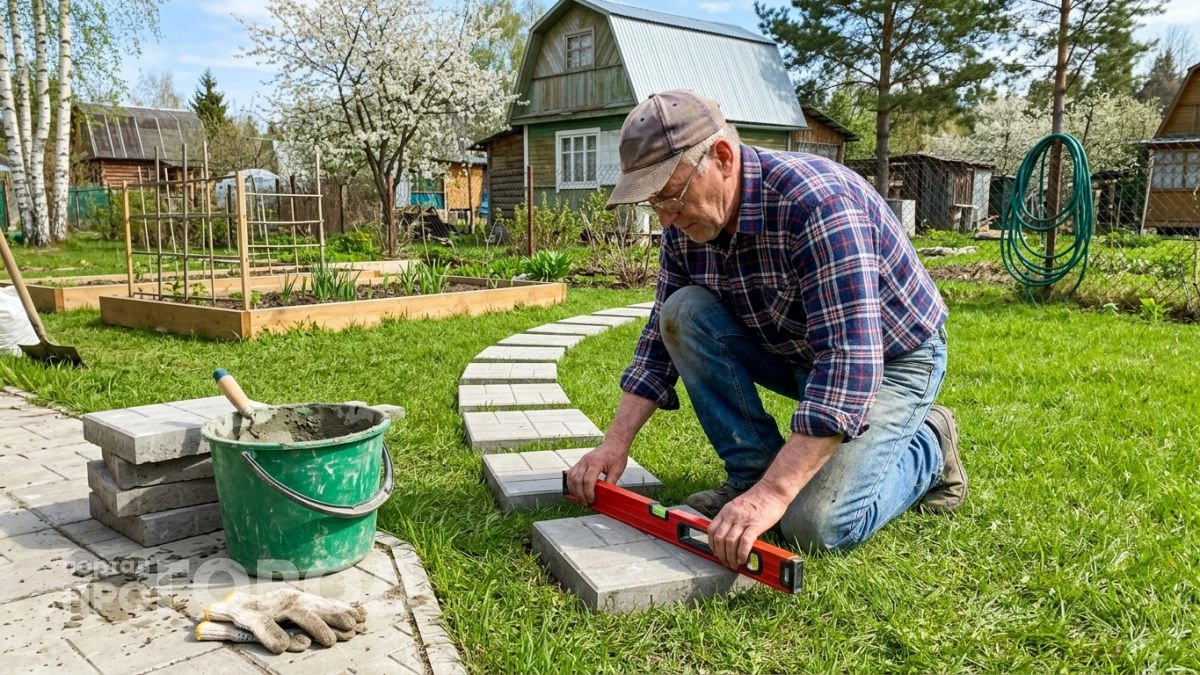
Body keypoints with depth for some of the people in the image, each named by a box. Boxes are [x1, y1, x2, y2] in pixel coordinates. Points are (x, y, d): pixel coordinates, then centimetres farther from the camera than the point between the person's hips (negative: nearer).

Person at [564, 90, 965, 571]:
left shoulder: (817, 202, -34)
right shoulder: (686, 224, -11)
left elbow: (849, 364, -39)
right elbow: (661, 338, -2)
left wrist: (771, 494, -44)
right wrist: (616, 442, -12)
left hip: (890, 357, -6)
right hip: (792, 349, 6)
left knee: (815, 524, -23)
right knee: (684, 315, -18)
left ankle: (928, 447, 6)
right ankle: (750, 472, -5)